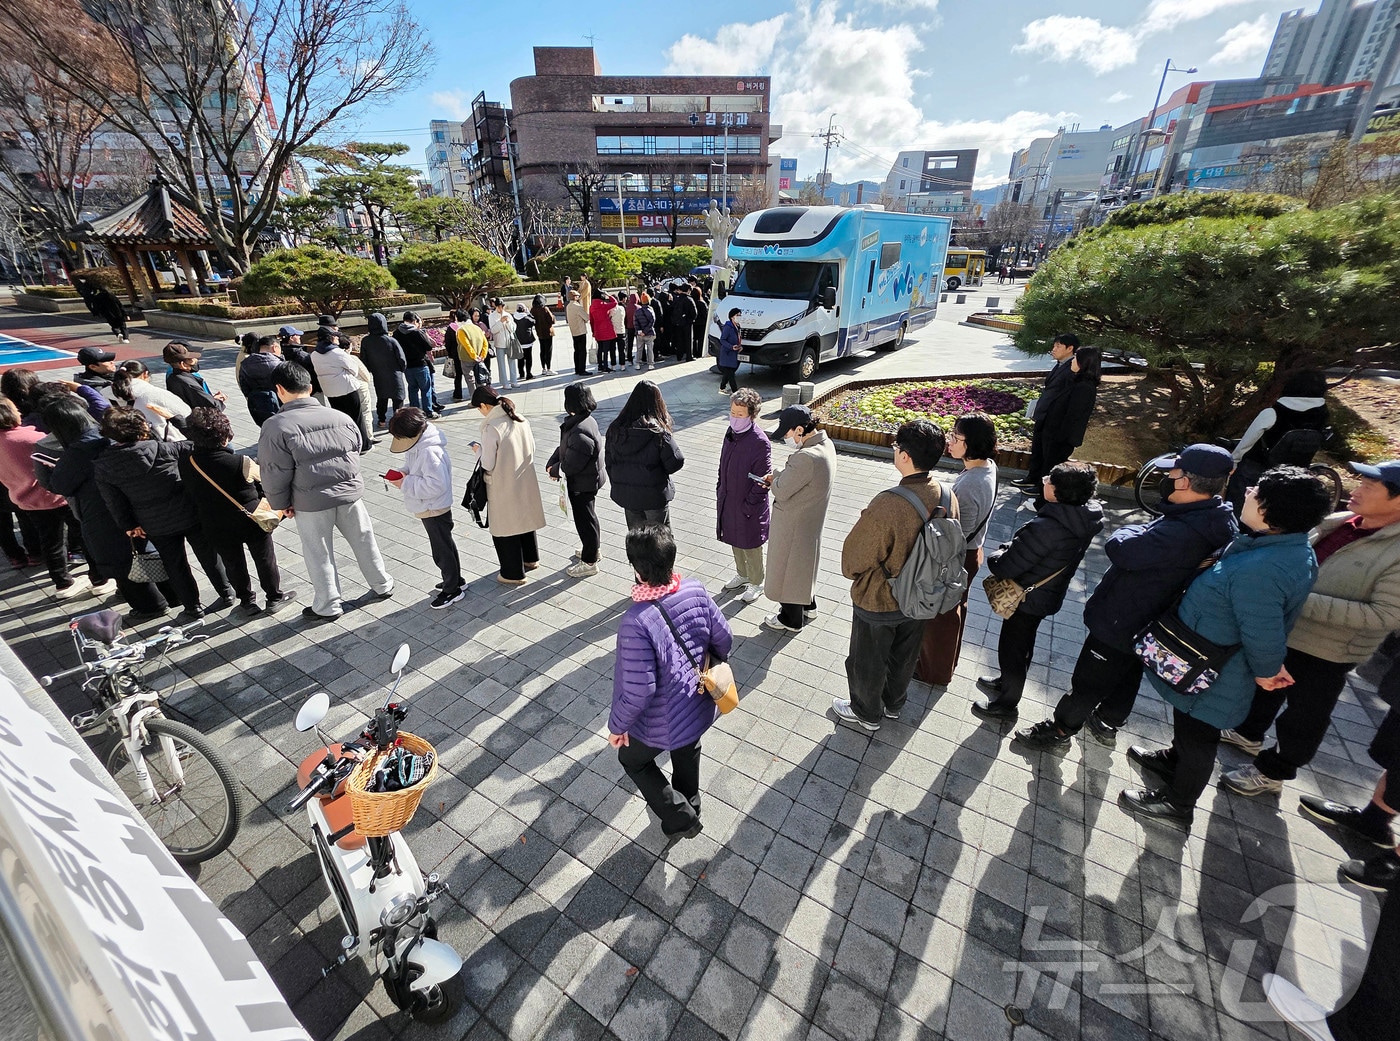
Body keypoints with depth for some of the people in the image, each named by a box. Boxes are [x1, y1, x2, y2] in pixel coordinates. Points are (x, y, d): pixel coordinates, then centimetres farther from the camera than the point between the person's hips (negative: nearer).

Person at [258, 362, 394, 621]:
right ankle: (382, 586, 34)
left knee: (319, 555, 12)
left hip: (310, 502, -3)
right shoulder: (341, 417, 0)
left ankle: (327, 607, 26)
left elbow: (275, 473, -11)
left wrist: (281, 503, 4)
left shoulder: (276, 426, -14)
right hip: (349, 492, 4)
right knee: (364, 542, 19)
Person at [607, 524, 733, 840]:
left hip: (662, 725, -5)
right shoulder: (696, 592, -19)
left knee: (633, 760, 27)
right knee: (688, 752, 35)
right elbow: (725, 641, -6)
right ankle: (690, 804, 58)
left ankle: (680, 818, 32)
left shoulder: (636, 621, -36)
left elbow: (638, 690, -29)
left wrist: (618, 725, -10)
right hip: (700, 709, 5)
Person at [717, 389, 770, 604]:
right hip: (728, 501, 7)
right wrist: (720, 490, 10)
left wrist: (747, 507, -18)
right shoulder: (731, 433, 0)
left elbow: (762, 481, -20)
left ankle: (756, 583, 33)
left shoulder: (760, 443, -23)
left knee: (750, 547, 11)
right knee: (735, 542, 24)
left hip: (748, 506, -7)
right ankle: (742, 574, 46)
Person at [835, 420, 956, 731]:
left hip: (878, 603, -6)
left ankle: (866, 714, 42)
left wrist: (851, 571, -2)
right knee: (903, 655, 28)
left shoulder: (887, 506, -37)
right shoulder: (947, 497, -15)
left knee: (867, 662, 19)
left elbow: (854, 558, -24)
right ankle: (893, 703, 52)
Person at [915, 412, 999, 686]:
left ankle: (935, 671, 35)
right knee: (954, 608, 27)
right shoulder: (988, 466, -5)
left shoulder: (968, 486, -35)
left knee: (939, 615, 12)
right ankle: (947, 659, 50)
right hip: (971, 552, 9)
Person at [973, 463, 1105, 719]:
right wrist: (1011, 547, -2)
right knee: (1022, 646, 28)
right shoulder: (1083, 520, -9)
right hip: (1048, 595, 8)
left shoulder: (1047, 528, -37)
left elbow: (1005, 566, -30)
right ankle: (1007, 683, 50)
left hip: (1028, 600, -8)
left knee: (1011, 650, 12)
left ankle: (1006, 704, 32)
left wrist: (995, 555, -10)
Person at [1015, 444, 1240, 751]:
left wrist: (1138, 529, -18)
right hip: (1146, 625, 9)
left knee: (1088, 682, 10)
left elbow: (1119, 548, -35)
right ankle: (1107, 721, 51)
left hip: (1118, 625, -9)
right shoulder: (1214, 522, -5)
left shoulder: (1180, 533, -38)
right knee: (1127, 676, 29)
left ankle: (1059, 730, 28)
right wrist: (1150, 530, -9)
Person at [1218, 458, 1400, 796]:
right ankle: (1249, 732, 50)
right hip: (1281, 630, 7)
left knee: (1303, 719, 13)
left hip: (1325, 652, -6)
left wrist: (1307, 602, -31)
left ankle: (1272, 771, 31)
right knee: (1265, 687, 27)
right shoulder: (1336, 523, -3)